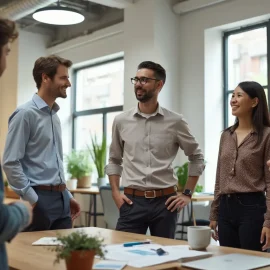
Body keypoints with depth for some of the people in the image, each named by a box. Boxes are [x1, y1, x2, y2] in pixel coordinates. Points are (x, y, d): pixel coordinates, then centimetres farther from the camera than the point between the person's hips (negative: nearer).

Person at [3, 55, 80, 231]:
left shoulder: (55, 115, 14)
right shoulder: (25, 114, -11)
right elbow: (10, 163, -16)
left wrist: (67, 195, 17)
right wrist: (33, 200, -17)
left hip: (61, 199, 8)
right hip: (40, 199, -8)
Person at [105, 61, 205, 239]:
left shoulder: (175, 121, -1)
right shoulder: (121, 121, 3)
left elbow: (197, 158, 9)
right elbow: (114, 160, 15)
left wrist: (187, 194, 4)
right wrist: (115, 192, 4)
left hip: (165, 202, 0)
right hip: (132, 201, 1)